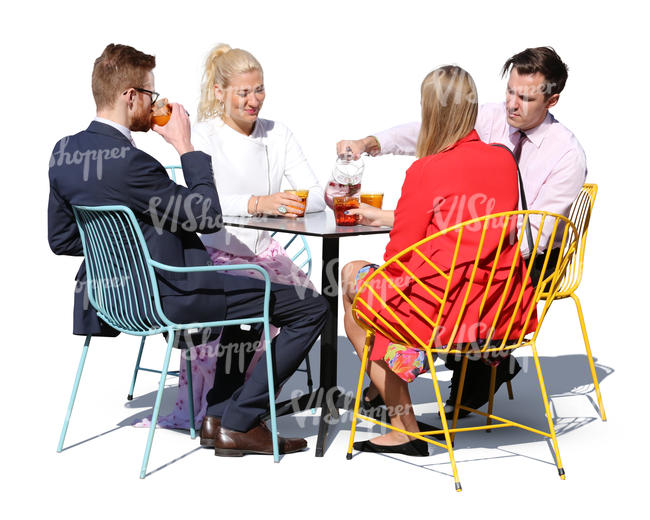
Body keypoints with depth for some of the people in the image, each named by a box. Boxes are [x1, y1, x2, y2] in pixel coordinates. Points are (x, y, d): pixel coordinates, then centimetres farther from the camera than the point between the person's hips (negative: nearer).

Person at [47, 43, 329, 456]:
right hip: (168, 298, -10)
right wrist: (186, 146, -10)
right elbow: (209, 217, -17)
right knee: (312, 307, -7)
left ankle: (221, 410, 36)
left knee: (240, 284, 37)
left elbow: (61, 240, 11)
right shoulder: (128, 162, -25)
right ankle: (237, 422, 1)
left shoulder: (64, 152, 2)